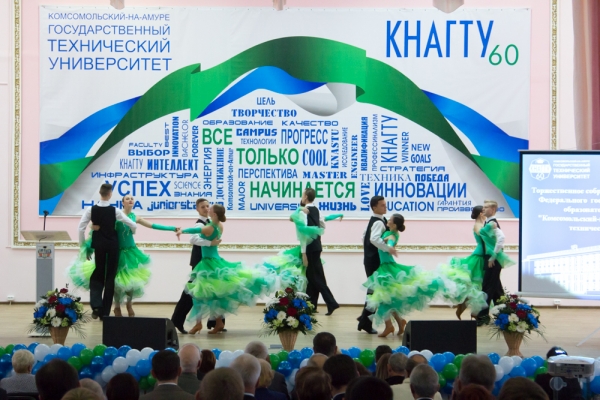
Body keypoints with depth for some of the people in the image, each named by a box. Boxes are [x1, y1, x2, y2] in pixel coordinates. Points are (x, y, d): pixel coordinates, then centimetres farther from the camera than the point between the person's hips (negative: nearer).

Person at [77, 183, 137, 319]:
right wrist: (132, 232, 17)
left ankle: (96, 305, -8)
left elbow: (81, 228, -8)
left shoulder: (91, 210, -7)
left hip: (98, 245, 1)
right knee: (110, 276, 8)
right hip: (112, 245, -1)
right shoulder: (115, 211, -10)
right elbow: (133, 225, -7)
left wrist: (83, 246, 3)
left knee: (97, 274, 14)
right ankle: (105, 312, 7)